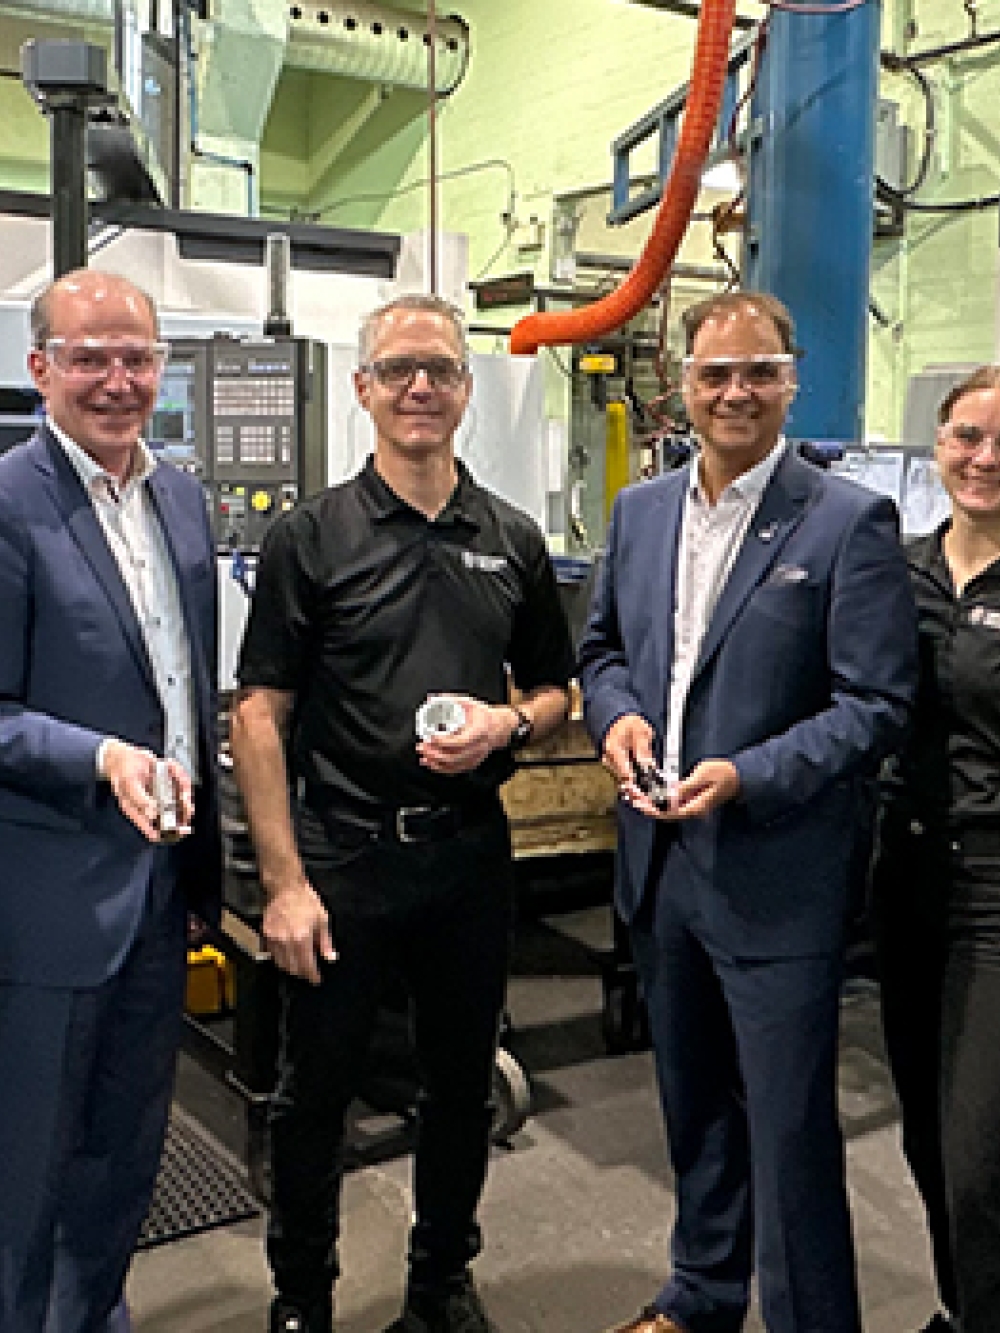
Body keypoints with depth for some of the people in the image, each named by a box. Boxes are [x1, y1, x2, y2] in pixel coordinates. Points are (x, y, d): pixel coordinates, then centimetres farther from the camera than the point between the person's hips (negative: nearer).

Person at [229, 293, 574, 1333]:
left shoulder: (513, 542, 6)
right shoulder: (310, 536, -4)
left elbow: (553, 690, 14)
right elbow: (260, 715, -7)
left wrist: (505, 721, -9)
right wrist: (284, 883, -12)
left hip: (471, 854, 3)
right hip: (341, 856, -3)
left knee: (463, 1085, 16)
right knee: (314, 1092, 10)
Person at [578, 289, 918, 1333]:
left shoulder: (849, 523, -10)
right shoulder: (640, 511, 8)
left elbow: (877, 706, -13)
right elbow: (603, 646, 16)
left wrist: (747, 777, -23)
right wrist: (617, 714, -5)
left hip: (777, 880, -6)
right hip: (660, 860, 6)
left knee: (789, 1130, 4)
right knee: (693, 1109, 22)